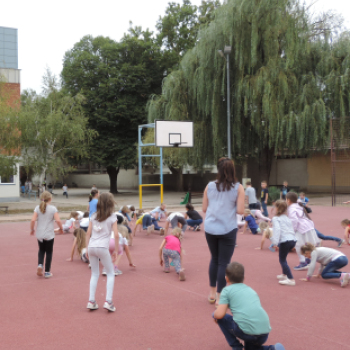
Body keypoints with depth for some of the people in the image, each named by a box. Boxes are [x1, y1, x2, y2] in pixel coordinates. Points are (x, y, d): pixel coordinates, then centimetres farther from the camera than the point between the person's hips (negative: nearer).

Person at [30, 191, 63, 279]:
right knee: (49, 252, 9)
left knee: (41, 250, 23)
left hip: (39, 234, 3)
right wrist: (61, 228, 1)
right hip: (49, 235, -3)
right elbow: (58, 220, -15)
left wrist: (32, 229, 7)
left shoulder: (37, 208, -1)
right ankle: (47, 272, 13)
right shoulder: (53, 208, -8)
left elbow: (33, 220, -8)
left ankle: (40, 265, 0)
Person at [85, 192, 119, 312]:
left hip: (91, 247, 4)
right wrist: (116, 250, 2)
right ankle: (108, 301, -1)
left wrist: (87, 249, 15)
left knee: (94, 274, 15)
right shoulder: (112, 217, 2)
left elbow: (88, 233, 10)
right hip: (103, 247, -4)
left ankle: (91, 301, 9)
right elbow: (116, 235, -5)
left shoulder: (94, 216, 13)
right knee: (110, 273, 9)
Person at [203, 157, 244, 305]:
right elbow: (240, 210, -11)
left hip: (210, 228, 4)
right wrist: (231, 207, 10)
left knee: (214, 258, 21)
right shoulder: (238, 188, -5)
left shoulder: (210, 186, 2)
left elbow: (204, 208, 4)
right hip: (227, 229, -3)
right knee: (224, 263, 6)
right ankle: (219, 297, 9)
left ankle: (212, 293, 29)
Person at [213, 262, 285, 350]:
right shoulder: (251, 290, 26)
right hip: (265, 333, 6)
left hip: (246, 332, -6)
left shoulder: (227, 290, 9)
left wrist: (215, 314, 22)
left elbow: (219, 314, -2)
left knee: (220, 317, 16)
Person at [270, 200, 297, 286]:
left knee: (282, 260, -4)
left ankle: (291, 279, -16)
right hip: (293, 240, 8)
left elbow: (277, 230, -17)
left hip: (285, 241, -8)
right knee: (283, 257, 27)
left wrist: (275, 242, -21)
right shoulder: (287, 219, 23)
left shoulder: (276, 219, -1)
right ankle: (284, 274, 37)